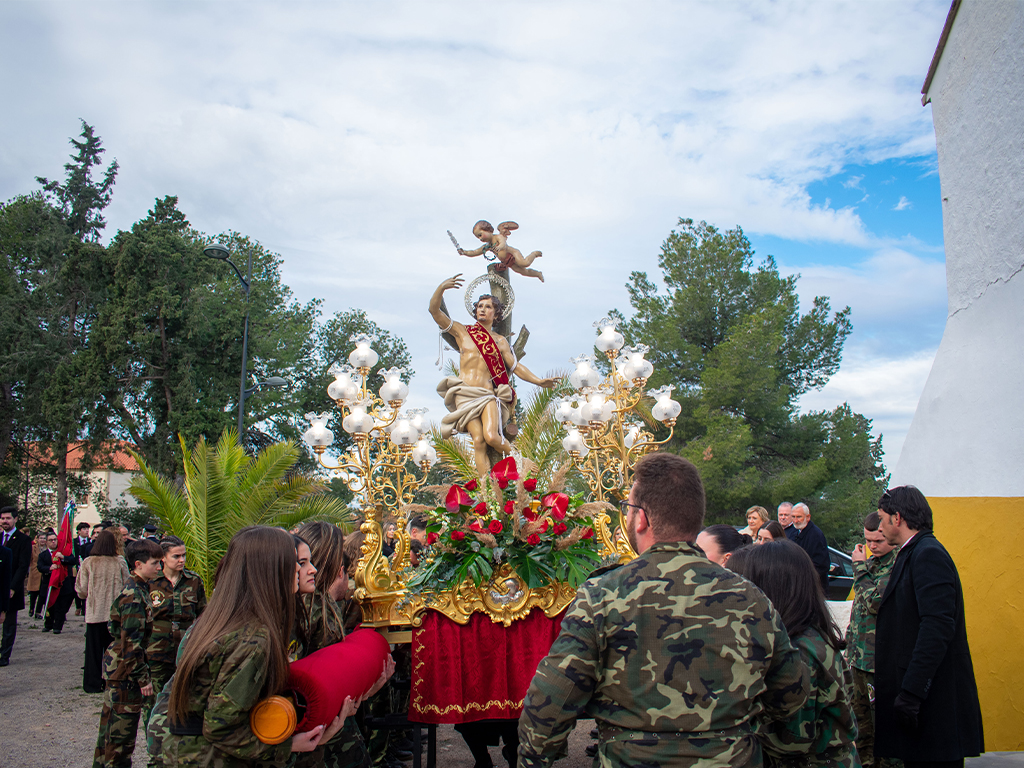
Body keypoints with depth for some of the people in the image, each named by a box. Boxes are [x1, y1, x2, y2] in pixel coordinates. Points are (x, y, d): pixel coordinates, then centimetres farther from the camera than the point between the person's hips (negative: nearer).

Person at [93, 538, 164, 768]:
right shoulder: (134, 596, -22)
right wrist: (143, 678, -20)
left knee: (112, 721, 21)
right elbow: (131, 642, -24)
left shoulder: (139, 589, 8)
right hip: (125, 670, -10)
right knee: (122, 728, 0)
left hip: (117, 667, 10)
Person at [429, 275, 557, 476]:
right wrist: (441, 288, -13)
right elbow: (434, 310, 4)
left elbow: (516, 366, 12)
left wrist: (539, 381, -1)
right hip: (465, 395, 0)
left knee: (491, 436, -21)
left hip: (488, 395, 0)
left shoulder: (500, 341, 15)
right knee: (478, 440, -15)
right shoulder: (462, 331, 12)